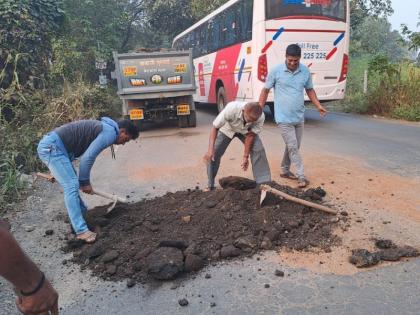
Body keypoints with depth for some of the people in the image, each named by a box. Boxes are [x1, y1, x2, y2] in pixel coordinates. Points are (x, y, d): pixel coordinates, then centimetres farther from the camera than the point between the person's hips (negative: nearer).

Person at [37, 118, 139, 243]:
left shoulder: (104, 128, 20)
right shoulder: (110, 132, -12)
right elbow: (87, 158, -18)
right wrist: (85, 182, -5)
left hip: (50, 146, 11)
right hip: (52, 147, -11)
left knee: (72, 183, 21)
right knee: (72, 186, -12)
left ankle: (82, 213, 38)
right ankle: (81, 231, -10)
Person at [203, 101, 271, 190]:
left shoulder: (260, 117, -35)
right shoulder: (231, 109, -42)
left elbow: (250, 135, -22)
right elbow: (215, 127, -32)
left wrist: (246, 156, -20)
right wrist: (210, 149, -41)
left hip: (246, 131, 2)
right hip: (227, 129, -1)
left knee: (258, 150, -15)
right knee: (214, 153, -10)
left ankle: (264, 183, -4)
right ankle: (210, 186, 6)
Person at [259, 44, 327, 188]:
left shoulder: (305, 71, 2)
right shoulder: (276, 71, -9)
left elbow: (309, 89, 14)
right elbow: (265, 90, -2)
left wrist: (318, 106, 3)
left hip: (299, 117, 5)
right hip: (284, 118, -5)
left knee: (294, 147, 14)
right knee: (293, 147, -5)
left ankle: (285, 170, 32)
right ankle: (301, 176, 2)